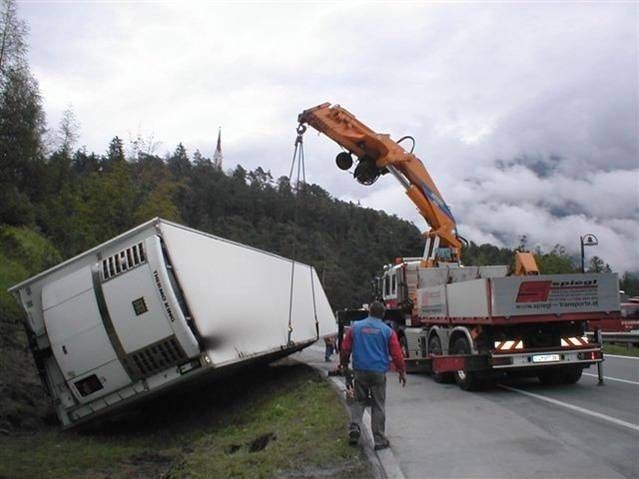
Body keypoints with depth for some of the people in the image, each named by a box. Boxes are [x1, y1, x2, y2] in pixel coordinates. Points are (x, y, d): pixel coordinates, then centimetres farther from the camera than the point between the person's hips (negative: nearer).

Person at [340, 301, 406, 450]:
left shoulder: (356, 327, 3)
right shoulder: (387, 330, -2)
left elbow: (345, 348, 6)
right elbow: (396, 353, -3)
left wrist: (345, 366, 20)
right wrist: (402, 372, 8)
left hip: (360, 371, 1)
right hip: (379, 372, -1)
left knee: (359, 400, 18)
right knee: (378, 406, 7)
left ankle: (355, 426, -3)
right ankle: (379, 440, 10)